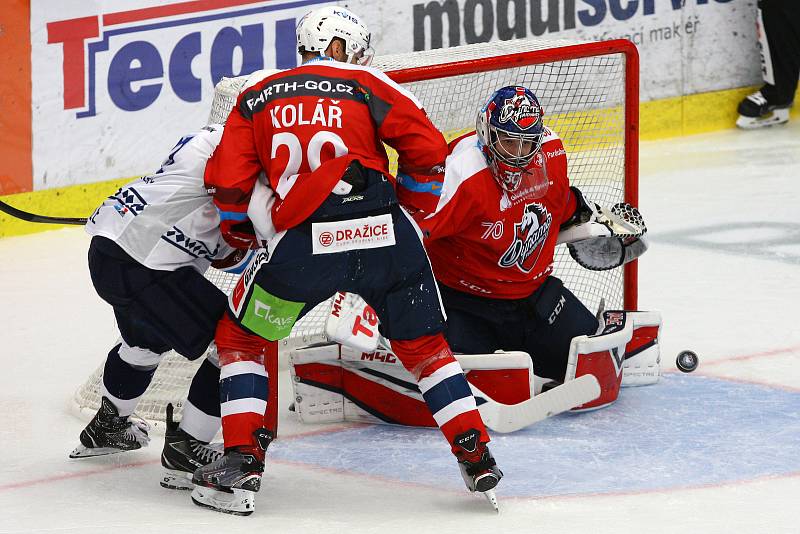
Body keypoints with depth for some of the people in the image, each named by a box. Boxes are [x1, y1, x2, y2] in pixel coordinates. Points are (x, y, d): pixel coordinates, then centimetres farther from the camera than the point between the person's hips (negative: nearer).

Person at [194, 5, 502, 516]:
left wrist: (245, 235, 28)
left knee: (239, 336, 19)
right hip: (387, 237, 1)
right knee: (425, 346, 19)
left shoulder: (256, 99, 17)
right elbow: (428, 149, 6)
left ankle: (243, 463, 8)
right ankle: (477, 456, 15)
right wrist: (413, 217, 20)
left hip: (302, 244, 0)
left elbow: (230, 189, 10)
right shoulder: (368, 85, 12)